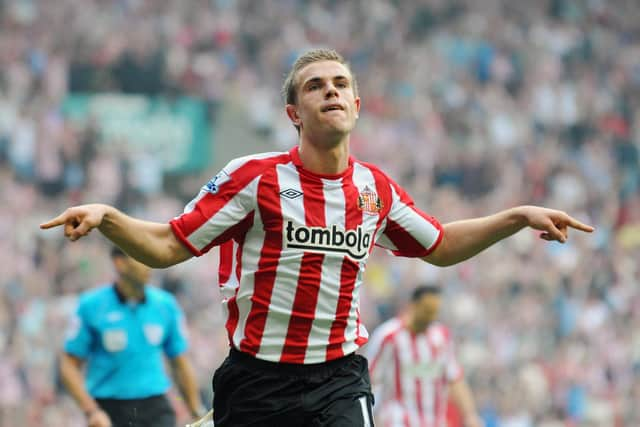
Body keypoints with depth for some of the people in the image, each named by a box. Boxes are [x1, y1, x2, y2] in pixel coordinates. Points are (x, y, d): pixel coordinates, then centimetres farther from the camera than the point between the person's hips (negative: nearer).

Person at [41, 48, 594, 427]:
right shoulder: (255, 177, -6)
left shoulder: (376, 188, 6)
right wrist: (106, 217, -22)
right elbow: (166, 246, -4)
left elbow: (441, 246, 23)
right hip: (257, 381, -2)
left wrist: (518, 216, 14)